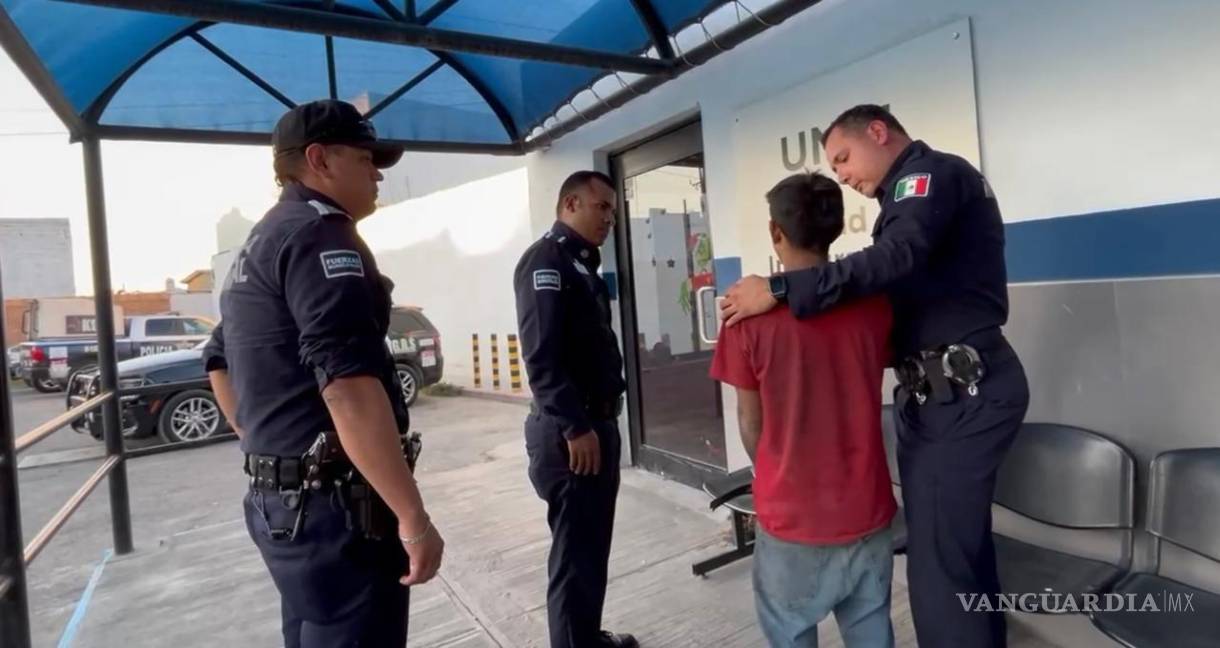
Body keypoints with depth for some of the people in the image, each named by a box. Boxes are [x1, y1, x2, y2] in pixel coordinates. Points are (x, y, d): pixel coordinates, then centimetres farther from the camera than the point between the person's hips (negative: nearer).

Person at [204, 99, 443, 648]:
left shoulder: (257, 244, 18)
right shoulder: (320, 232, -14)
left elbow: (220, 362, 28)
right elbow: (348, 385, -26)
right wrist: (413, 516, -24)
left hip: (279, 499, 10)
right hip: (334, 506, -10)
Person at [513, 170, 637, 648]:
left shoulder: (582, 264, 17)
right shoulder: (546, 261, -12)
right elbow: (541, 355, -22)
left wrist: (601, 422, 15)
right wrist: (574, 427, -22)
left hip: (598, 422, 10)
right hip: (569, 432, -10)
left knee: (594, 546, 19)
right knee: (575, 553, 2)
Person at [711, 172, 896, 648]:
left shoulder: (752, 310, -15)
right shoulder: (874, 303, -5)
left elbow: (750, 422, -6)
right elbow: (868, 385, 9)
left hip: (792, 515, -3)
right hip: (868, 510, 3)